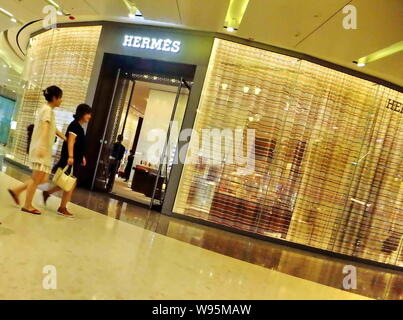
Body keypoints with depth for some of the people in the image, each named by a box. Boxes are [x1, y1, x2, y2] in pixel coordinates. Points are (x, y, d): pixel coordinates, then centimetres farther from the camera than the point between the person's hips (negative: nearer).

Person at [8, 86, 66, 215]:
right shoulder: (48, 110, -8)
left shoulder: (46, 109, 21)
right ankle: (27, 205, 3)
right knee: (37, 178, -4)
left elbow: (53, 129, 26)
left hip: (44, 150, 9)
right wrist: (41, 147, -31)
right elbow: (45, 129, -21)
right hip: (41, 148, -9)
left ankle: (17, 190, 18)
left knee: (43, 178, 11)